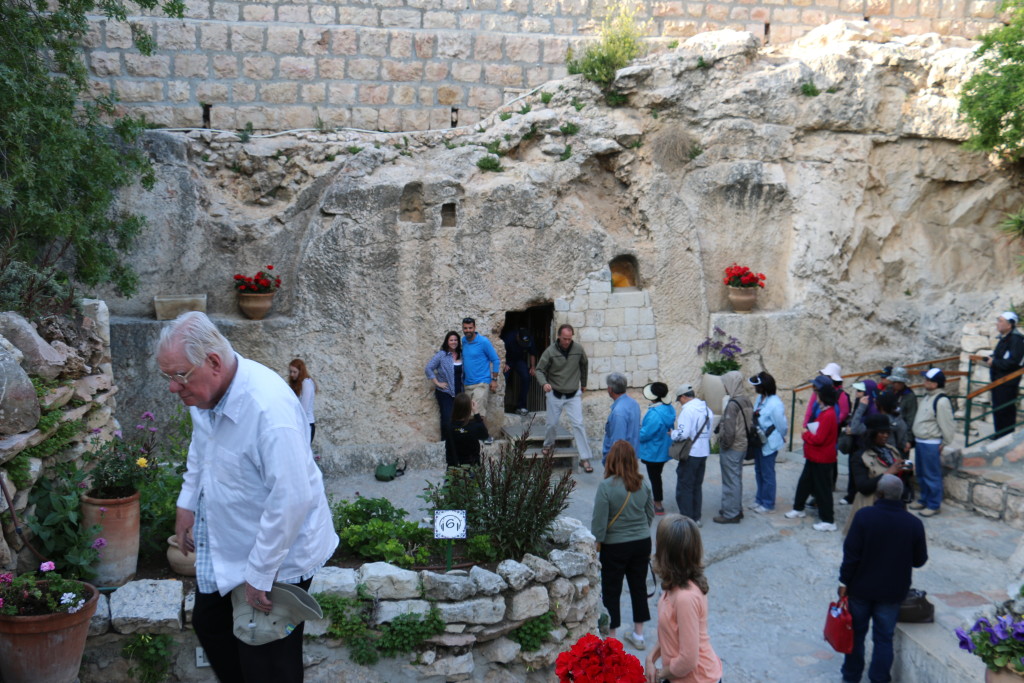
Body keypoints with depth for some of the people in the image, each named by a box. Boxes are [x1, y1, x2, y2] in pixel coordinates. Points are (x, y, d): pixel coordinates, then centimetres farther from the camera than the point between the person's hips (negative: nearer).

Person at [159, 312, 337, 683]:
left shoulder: (269, 408, -35)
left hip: (276, 556, -9)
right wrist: (188, 502, 13)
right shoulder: (207, 389, -7)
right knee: (208, 625, 25)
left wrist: (260, 575, -26)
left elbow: (291, 499, -34)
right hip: (225, 546, 9)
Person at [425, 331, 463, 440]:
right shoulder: (441, 355, -6)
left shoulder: (461, 355, 7)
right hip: (445, 393, -4)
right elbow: (428, 368, -8)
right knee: (448, 419, -8)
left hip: (459, 393, 4)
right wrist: (437, 383, -10)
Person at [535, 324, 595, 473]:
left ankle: (585, 458, -5)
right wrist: (544, 383, -27)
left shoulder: (578, 349, -8)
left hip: (573, 395, 0)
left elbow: (584, 365, 11)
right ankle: (548, 445, 44)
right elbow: (540, 370, -7)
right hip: (555, 394, 0)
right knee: (552, 424, 12)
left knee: (578, 424, -8)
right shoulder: (550, 352, -13)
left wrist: (583, 383, 21)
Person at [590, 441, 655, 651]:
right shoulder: (643, 484, -5)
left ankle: (611, 636, 19)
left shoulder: (606, 486, -20)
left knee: (611, 590, 10)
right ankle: (638, 634, 27)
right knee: (639, 586, 17)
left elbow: (599, 521, -17)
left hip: (615, 546, -5)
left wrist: (596, 545, -5)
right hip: (642, 543, 5)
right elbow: (651, 513, 8)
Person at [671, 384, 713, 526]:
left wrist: (673, 434, -5)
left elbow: (682, 434, -24)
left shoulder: (688, 409, -18)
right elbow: (709, 432, 13)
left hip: (691, 454, -8)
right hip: (704, 452, 8)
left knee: (684, 488, 2)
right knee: (697, 486, 18)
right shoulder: (706, 409, 8)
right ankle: (696, 518, 24)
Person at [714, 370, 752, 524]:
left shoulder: (732, 404, -22)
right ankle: (737, 509, 31)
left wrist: (724, 444, -11)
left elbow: (728, 429, -25)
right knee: (736, 479, 20)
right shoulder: (746, 400, 6)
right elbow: (750, 424, 14)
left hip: (731, 448, -9)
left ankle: (730, 514, 9)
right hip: (743, 446, 9)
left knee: (730, 481, 1)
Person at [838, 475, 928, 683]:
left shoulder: (864, 516, -18)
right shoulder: (914, 524, -10)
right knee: (884, 638, 13)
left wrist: (844, 581, -5)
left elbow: (851, 554, -16)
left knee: (856, 633, 16)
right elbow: (920, 560, 0)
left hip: (861, 587, -1)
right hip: (892, 592, 1)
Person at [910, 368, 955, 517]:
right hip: (920, 441, 10)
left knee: (931, 475, 0)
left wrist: (944, 443, -10)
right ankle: (924, 500, 32)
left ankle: (934, 505, 11)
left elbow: (947, 425, -17)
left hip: (931, 444, -10)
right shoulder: (928, 396, 10)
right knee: (921, 474, 19)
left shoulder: (942, 401, -20)